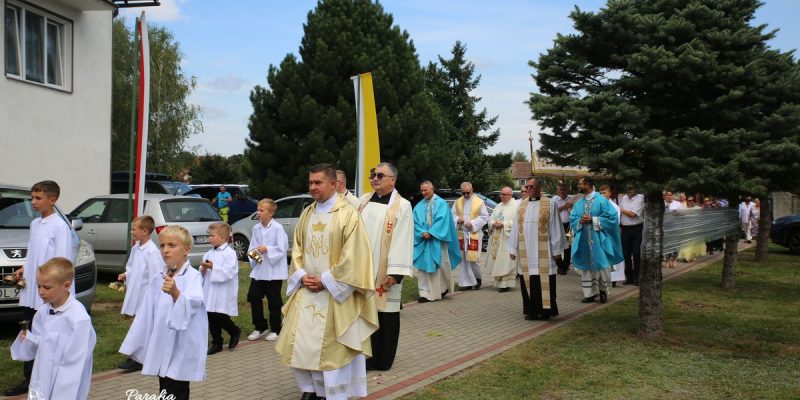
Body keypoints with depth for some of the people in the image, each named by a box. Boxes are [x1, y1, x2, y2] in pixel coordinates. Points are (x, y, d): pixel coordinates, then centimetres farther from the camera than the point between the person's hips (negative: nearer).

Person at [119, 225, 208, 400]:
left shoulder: (193, 276, -13)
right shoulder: (158, 279, 7)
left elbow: (192, 304, -30)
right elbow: (146, 314, 10)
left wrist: (175, 293, -49)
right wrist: (138, 346, 11)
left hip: (181, 350, -7)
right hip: (161, 349, 7)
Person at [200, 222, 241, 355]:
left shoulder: (230, 253, -10)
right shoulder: (209, 254, 12)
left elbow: (229, 272, -20)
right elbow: (202, 274, 16)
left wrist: (213, 267, -21)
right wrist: (203, 269, -6)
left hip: (223, 294, -7)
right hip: (210, 293, 7)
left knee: (220, 317, -8)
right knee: (211, 318, 8)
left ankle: (235, 332, 19)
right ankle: (216, 343, 19)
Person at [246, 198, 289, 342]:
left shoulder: (278, 228, -12)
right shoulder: (256, 228, 6)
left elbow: (282, 248, -15)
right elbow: (252, 246, 9)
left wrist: (267, 249, -20)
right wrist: (252, 252, -11)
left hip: (274, 270, -5)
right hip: (258, 270, 6)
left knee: (274, 301, 5)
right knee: (253, 296, 4)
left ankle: (275, 330, 19)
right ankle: (260, 327, 19)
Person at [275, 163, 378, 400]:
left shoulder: (347, 214, -11)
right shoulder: (306, 214, 9)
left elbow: (353, 255, -14)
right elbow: (297, 249, 14)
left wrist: (325, 280, -14)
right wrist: (301, 276, -4)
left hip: (335, 293, -6)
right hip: (306, 291, 6)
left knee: (332, 347, 0)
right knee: (300, 343, 7)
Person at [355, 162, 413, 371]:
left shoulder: (402, 206, -5)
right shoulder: (364, 201, 9)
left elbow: (402, 241, -11)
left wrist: (395, 272, -17)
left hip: (384, 273, -4)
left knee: (386, 315, 4)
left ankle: (383, 359, 15)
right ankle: (370, 355, 17)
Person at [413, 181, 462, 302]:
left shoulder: (441, 203, 1)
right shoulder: (419, 206, 9)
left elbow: (442, 220, -9)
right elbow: (416, 222, 3)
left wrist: (431, 233, -17)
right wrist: (422, 233, -15)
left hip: (437, 240, -2)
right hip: (423, 241, 2)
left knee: (441, 265, 4)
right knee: (424, 266, -3)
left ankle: (444, 287, 27)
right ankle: (425, 293, -4)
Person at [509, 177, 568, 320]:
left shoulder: (549, 204, -1)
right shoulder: (522, 204, 11)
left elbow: (555, 228, -1)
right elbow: (516, 227, 12)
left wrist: (557, 250, -3)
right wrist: (513, 248, 8)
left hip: (543, 251, -4)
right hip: (525, 250, 4)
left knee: (543, 279, -2)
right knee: (528, 280, 4)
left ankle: (545, 310, 6)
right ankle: (532, 310, 12)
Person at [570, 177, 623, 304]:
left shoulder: (601, 200, -6)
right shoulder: (579, 202, 10)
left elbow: (612, 216, -10)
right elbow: (572, 219, 12)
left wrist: (593, 220, -15)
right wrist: (580, 221, -11)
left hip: (598, 240, -5)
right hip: (584, 240, 5)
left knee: (600, 264, 1)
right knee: (586, 266, 6)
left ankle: (603, 291, 16)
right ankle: (589, 293, 11)